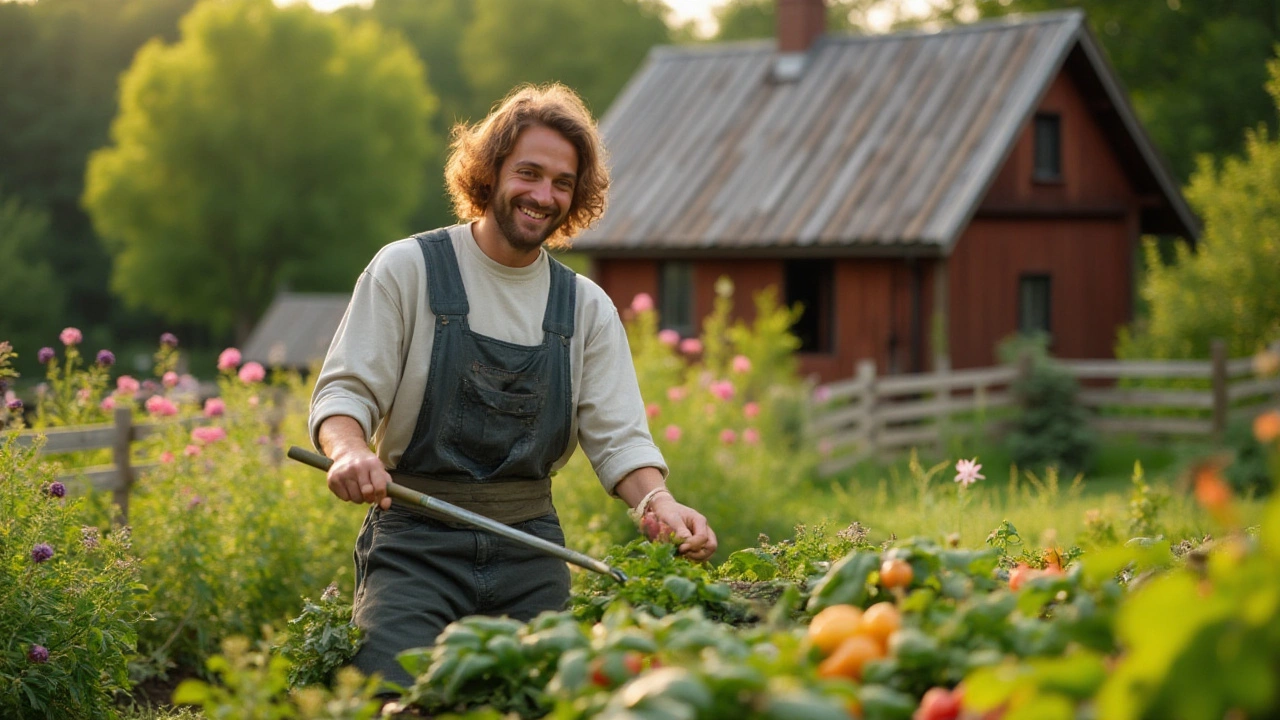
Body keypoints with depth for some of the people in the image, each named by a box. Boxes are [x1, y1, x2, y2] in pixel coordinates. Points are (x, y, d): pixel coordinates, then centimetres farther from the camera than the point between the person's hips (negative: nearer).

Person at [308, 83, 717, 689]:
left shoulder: (586, 307, 11)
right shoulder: (408, 269, 1)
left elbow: (617, 436, 4)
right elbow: (343, 389, -4)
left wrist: (657, 502, -18)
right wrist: (350, 451, -27)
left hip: (531, 550, 4)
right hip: (417, 543, -3)